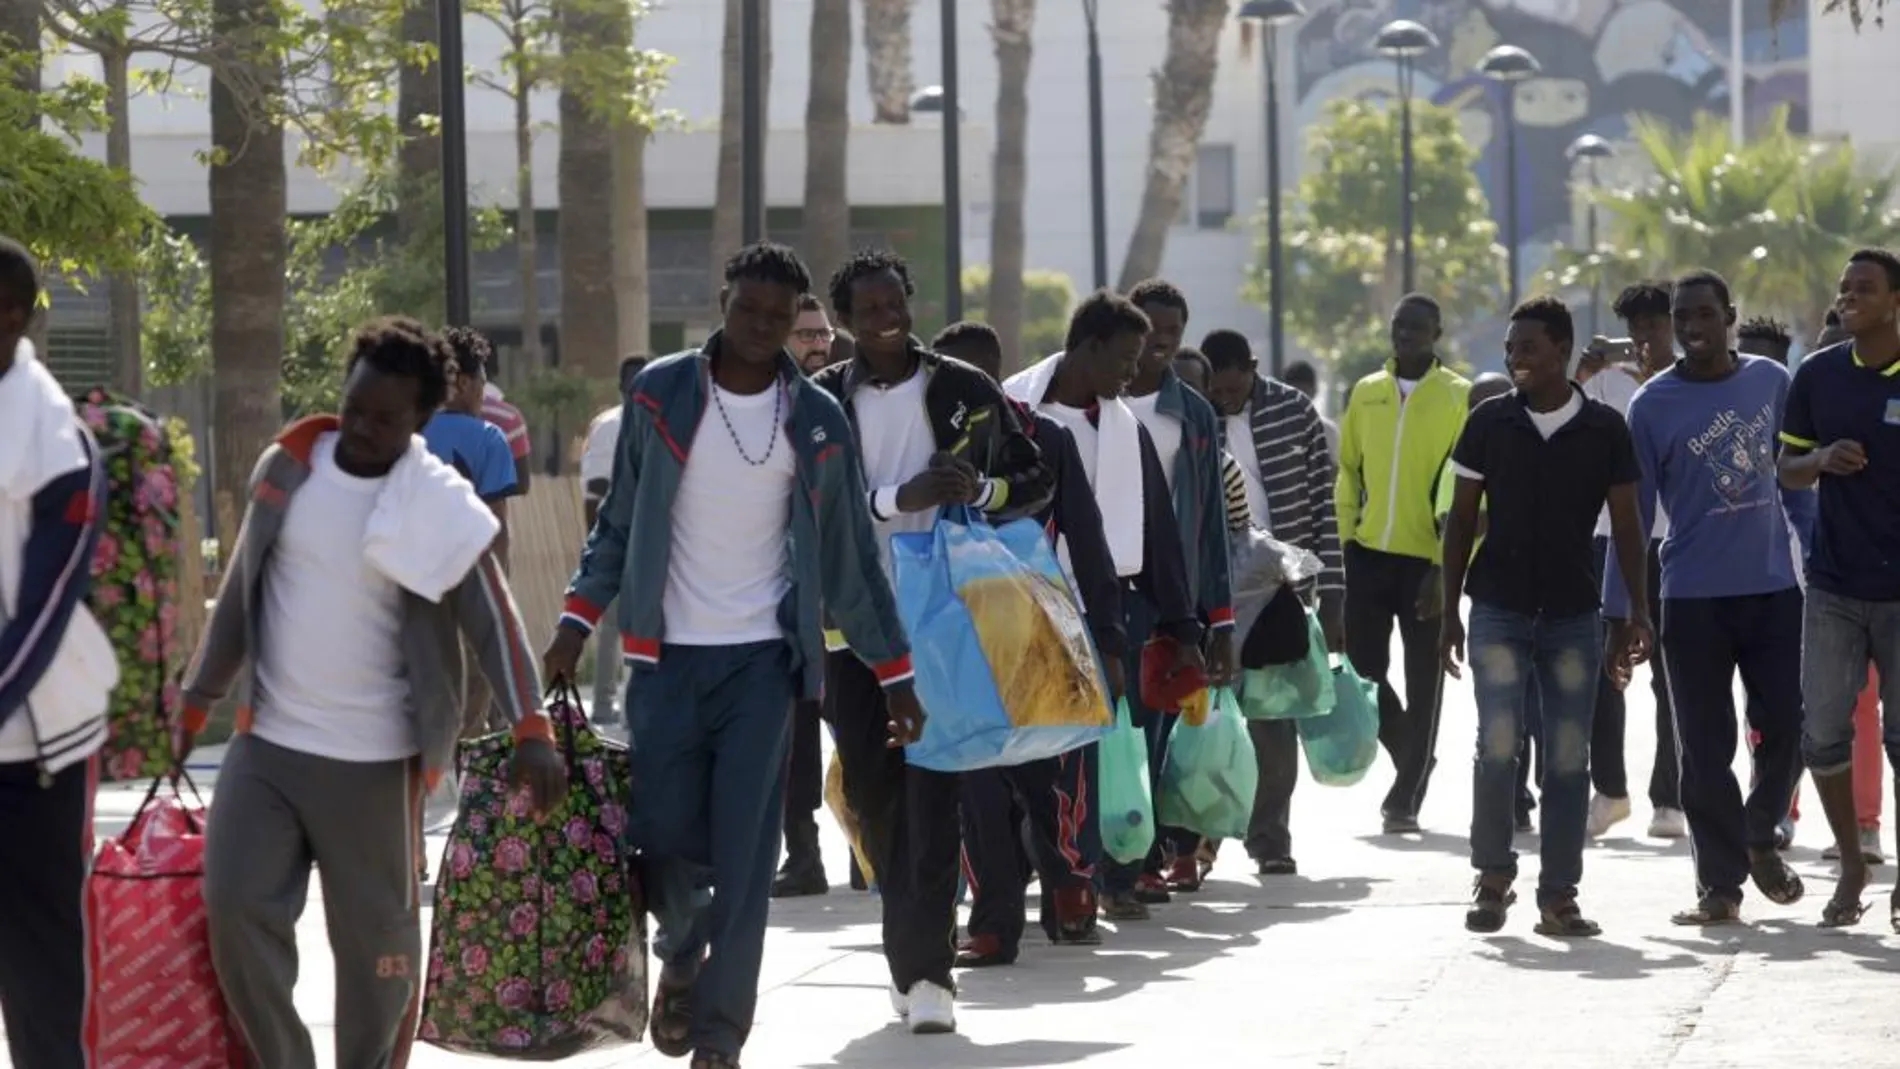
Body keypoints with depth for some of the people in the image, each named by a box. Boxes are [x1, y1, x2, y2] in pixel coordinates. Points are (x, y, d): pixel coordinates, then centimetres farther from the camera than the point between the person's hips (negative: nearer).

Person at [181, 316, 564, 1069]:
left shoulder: (437, 505, -9)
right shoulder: (287, 467, 2)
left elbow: (492, 620, -12)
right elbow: (240, 590, 13)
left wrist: (530, 730, -24)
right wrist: (199, 698, 16)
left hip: (372, 759, -3)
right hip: (265, 742, 3)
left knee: (375, 938, 3)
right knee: (236, 906, -3)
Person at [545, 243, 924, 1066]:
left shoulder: (816, 421, 2)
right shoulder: (660, 394, 0)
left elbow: (850, 557, 7)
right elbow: (619, 521, 6)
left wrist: (894, 673, 6)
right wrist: (577, 621, -3)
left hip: (763, 658, 0)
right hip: (667, 656, 0)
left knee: (744, 853, -6)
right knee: (664, 833, -3)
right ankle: (679, 959, 28)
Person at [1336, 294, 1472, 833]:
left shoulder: (1459, 398, -4)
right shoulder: (1365, 393, 9)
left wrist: (1448, 566, -14)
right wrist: (1346, 537, 6)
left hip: (1428, 561, -4)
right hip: (1370, 555, 4)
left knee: (1422, 684, 4)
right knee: (1363, 669, 3)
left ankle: (1406, 798, 13)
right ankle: (1411, 757, 27)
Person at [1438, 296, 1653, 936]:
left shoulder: (1604, 429, 0)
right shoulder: (1489, 423, 1)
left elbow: (1626, 526, 5)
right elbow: (1461, 519, 7)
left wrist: (1638, 611, -1)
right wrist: (1450, 612, 4)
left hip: (1574, 615, 1)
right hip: (1499, 610, 0)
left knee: (1568, 758, 1)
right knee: (1498, 744, -11)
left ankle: (1558, 895, 8)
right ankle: (1492, 876, 7)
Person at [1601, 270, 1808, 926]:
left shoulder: (1771, 381, 5)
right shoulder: (1653, 405, -2)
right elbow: (1633, 515, 0)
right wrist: (1619, 613, -2)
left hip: (1774, 588, 2)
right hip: (1694, 599, -2)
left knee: (1787, 729, 2)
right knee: (1705, 748, 1)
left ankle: (1760, 838, 29)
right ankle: (1721, 883, 11)